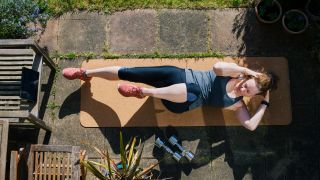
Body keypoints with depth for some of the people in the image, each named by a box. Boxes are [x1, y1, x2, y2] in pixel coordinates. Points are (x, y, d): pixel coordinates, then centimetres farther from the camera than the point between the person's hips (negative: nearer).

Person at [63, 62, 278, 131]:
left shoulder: (237, 104, 1)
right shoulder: (235, 73, 0)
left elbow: (251, 125, -12)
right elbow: (217, 66, -20)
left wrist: (265, 103, -5)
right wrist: (246, 70, -15)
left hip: (181, 105, 0)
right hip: (179, 77, 0)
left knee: (193, 96, -41)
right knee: (129, 72, -14)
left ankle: (142, 91, -28)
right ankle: (86, 73, 4)